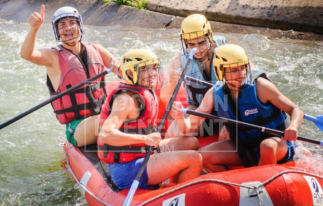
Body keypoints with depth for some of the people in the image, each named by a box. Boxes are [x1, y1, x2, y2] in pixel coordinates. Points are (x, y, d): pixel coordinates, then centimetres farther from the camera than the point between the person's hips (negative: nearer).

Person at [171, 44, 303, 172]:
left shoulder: (259, 86, -17)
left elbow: (296, 111, -13)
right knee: (202, 156, -13)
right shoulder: (215, 94, -6)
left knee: (267, 146, -38)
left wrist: (293, 126, -36)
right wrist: (180, 118, -26)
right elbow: (190, 125, -3)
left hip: (275, 143, -4)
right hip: (243, 148, 4)